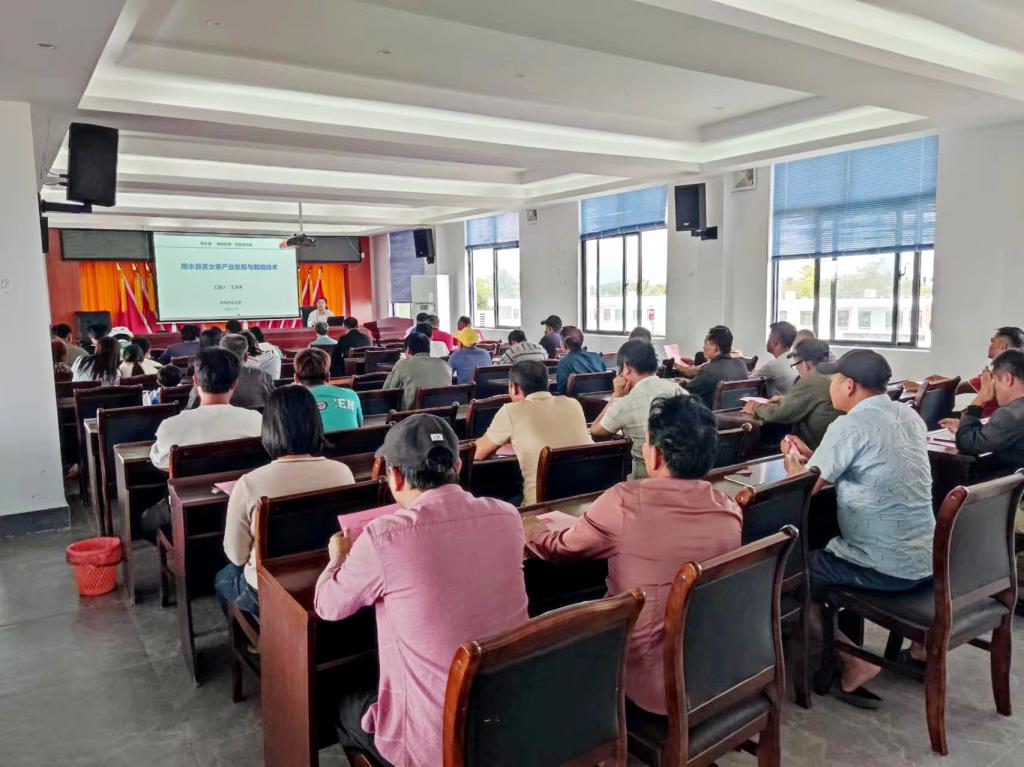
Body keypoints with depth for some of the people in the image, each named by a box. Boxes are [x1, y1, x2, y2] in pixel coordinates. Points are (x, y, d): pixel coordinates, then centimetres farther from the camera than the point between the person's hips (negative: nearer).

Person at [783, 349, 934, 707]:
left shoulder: (850, 425, -18)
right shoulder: (910, 416, 7)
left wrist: (792, 461, 9)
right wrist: (811, 456, 17)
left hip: (886, 567, -8)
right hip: (924, 560, 8)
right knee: (824, 551, 28)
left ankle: (853, 661, 8)